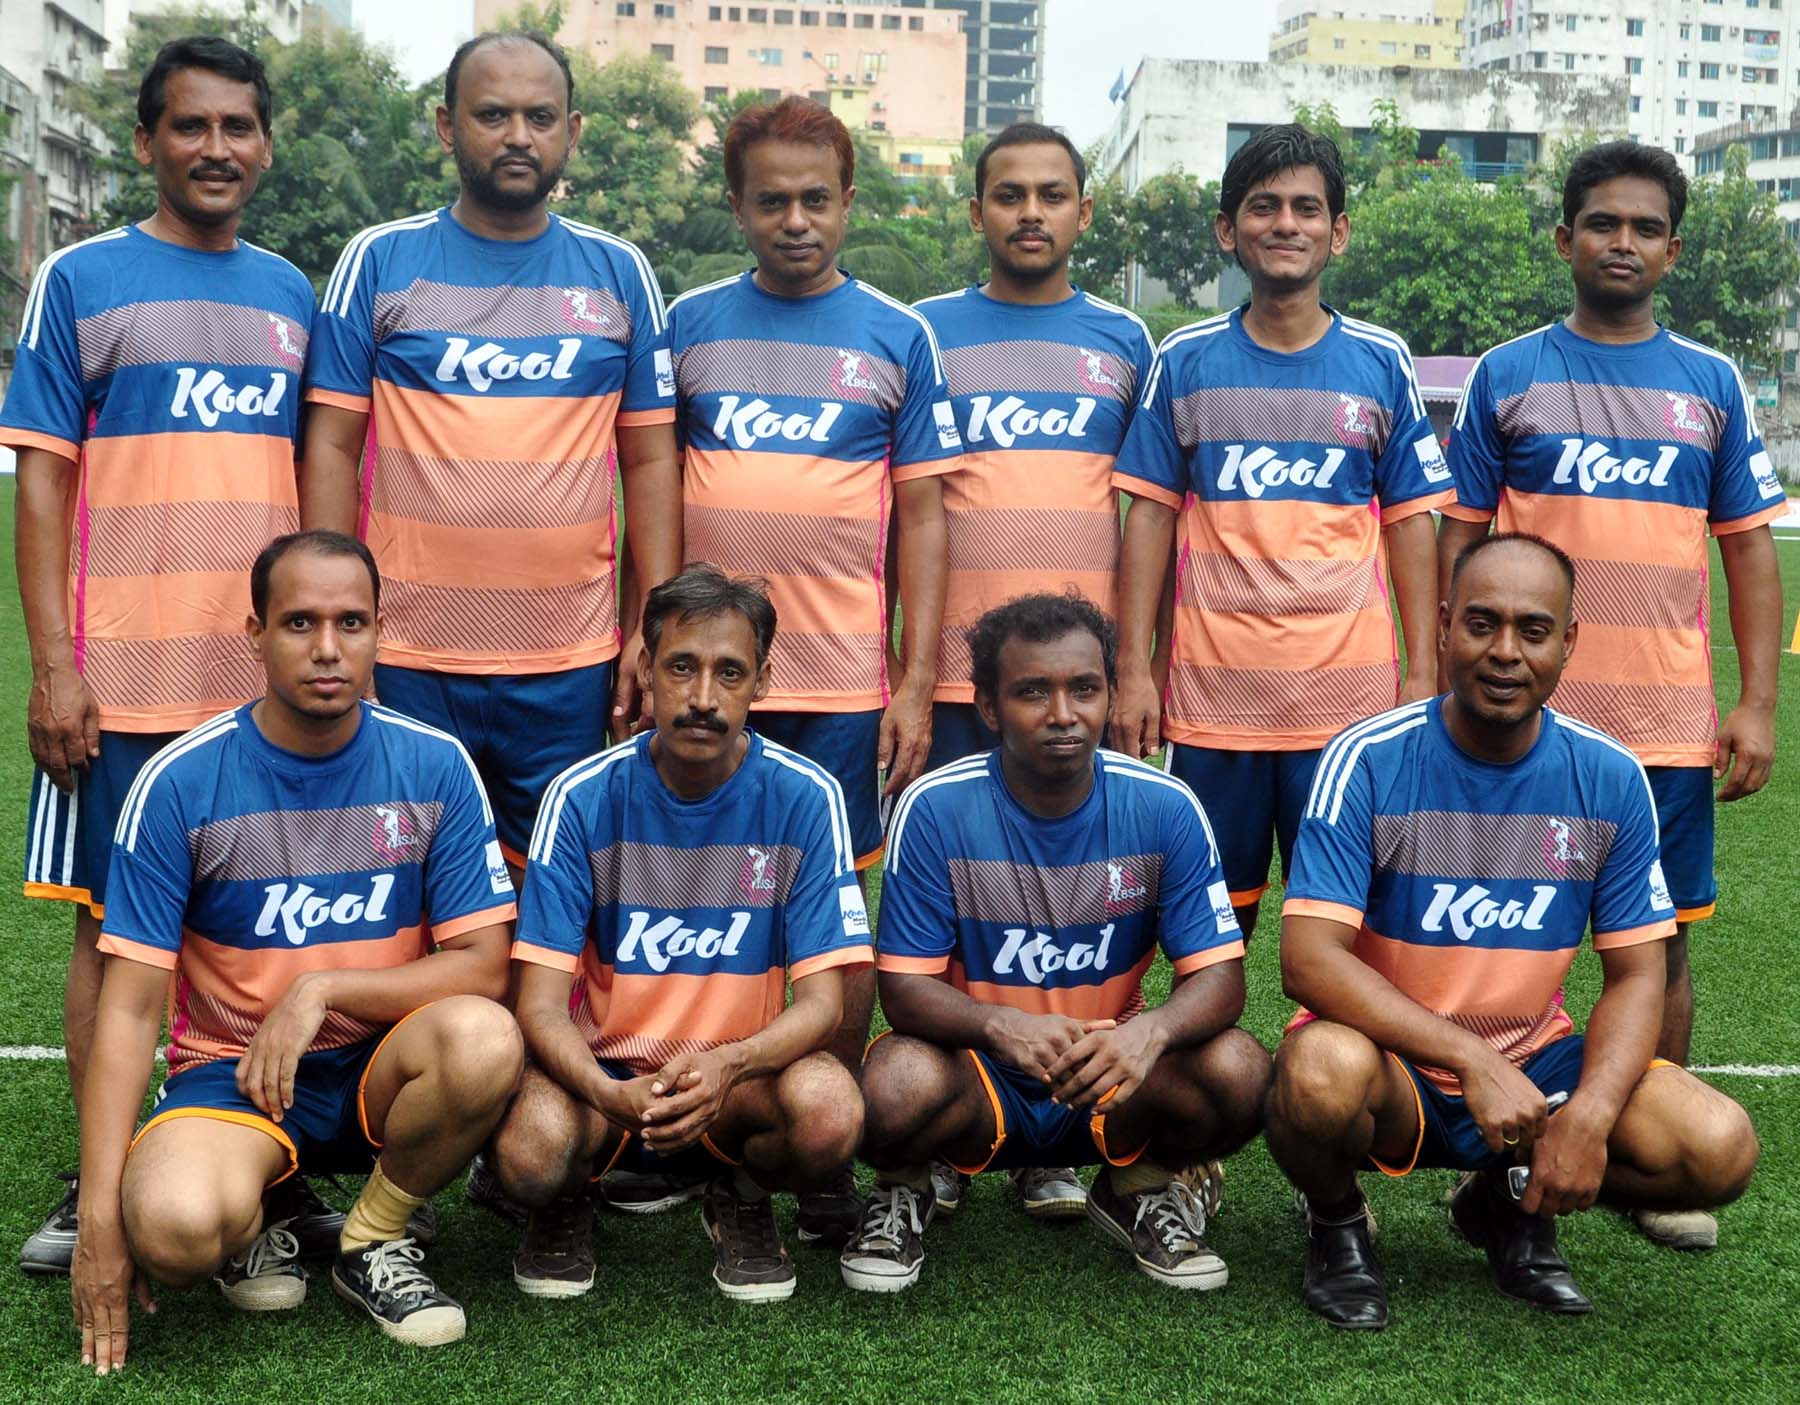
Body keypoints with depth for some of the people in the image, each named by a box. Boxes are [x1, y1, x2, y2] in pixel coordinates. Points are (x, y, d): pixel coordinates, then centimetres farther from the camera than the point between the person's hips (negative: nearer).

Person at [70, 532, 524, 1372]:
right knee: (175, 1227, -35)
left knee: (483, 1039, -33)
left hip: (379, 1068, 2)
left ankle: (374, 1240, -3)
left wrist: (322, 988, -19)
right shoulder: (181, 782, -10)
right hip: (230, 1074, -2)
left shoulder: (434, 766, -6)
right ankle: (253, 1231, 5)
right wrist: (99, 1214, -16)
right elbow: (130, 1006, -10)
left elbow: (483, 967, -7)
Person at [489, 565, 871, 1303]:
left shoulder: (805, 798, -11)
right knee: (529, 1153, -33)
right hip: (603, 1075, 0)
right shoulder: (582, 798, -11)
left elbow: (821, 1000, -12)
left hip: (739, 1079, 1)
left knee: (830, 1111, -32)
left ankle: (742, 1199, 6)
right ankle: (565, 1206, 8)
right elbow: (541, 1002, -14)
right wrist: (609, 1093, -36)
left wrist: (726, 1065, -34)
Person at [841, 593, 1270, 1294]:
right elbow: (905, 986, -13)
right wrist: (1002, 1025, -35)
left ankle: (1136, 1188, 7)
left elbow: (1218, 975, -11)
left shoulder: (1164, 808, -9)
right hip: (979, 1076, -2)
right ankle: (903, 1189, 4)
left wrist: (1150, 1031, -35)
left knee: (1239, 1071, -26)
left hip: (1113, 1080, 2)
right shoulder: (935, 809, -13)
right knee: (897, 1086, -35)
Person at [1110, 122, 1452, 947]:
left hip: (1352, 696, 0)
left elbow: (1409, 523, 7)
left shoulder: (1382, 363, 6)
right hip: (1212, 694, 0)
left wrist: (1423, 676, 2)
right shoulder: (1184, 361, 5)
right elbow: (1150, 515, 5)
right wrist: (1132, 670, -1)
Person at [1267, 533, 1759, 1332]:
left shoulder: (1609, 779, -4)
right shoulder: (1367, 761, -15)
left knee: (1720, 1149, -18)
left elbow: (1636, 975, -1)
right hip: (1392, 1063, -3)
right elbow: (1309, 960, -22)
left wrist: (1590, 1114, -20)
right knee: (1325, 1073, -38)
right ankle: (1335, 1222, 0)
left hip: (1534, 1063, 4)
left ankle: (1512, 1201, 12)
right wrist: (1472, 1062, -32)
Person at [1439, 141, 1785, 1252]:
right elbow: (1460, 540, 5)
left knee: (1662, 937, 7)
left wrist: (1758, 704, 1)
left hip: (1670, 721, 1)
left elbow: (1750, 546, 9)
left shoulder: (1712, 385, 8)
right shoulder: (1506, 377, 4)